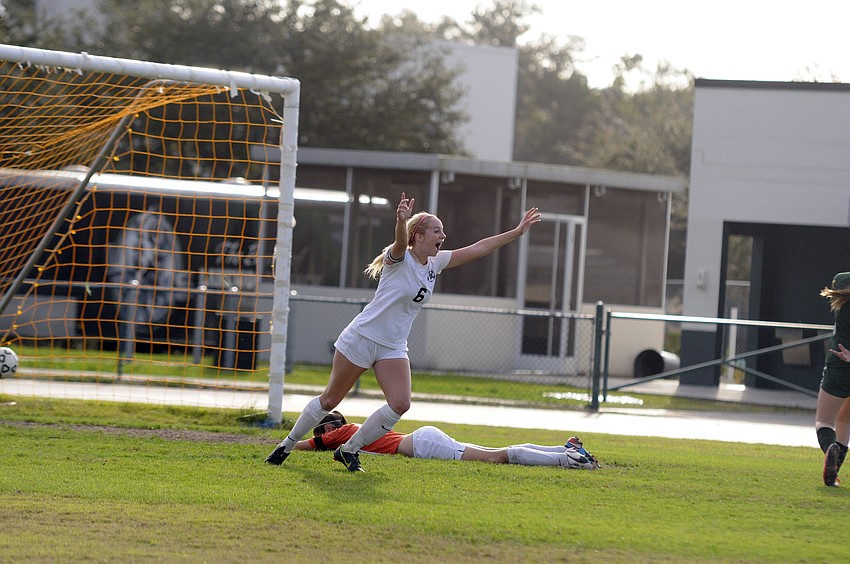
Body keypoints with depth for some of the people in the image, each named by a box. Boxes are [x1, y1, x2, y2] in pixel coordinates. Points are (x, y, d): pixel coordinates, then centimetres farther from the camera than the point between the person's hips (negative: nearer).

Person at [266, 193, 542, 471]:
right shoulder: (400, 258, -15)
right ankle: (287, 445, 21)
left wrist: (517, 231, 5)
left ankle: (349, 450, 3)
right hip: (361, 338, -6)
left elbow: (478, 248, 8)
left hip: (393, 347, 6)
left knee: (400, 404, -13)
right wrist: (401, 220, -62)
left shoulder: (436, 263, 5)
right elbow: (400, 242, -39)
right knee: (330, 399, 2)